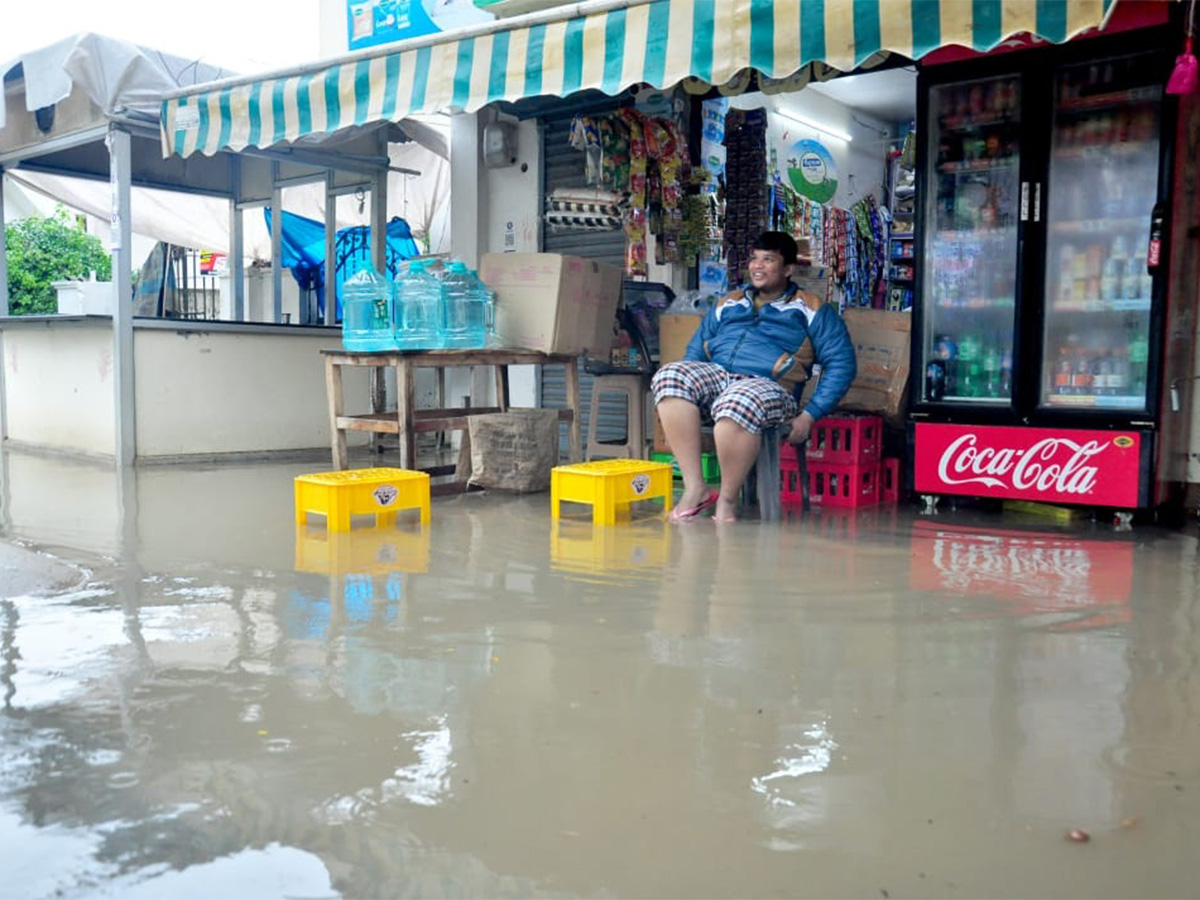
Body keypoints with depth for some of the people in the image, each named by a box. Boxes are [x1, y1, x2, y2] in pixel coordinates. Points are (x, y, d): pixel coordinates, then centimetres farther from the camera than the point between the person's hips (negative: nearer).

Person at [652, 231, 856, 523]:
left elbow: (841, 363, 5)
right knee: (670, 375, -28)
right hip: (715, 376, 5)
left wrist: (809, 416, -6)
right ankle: (695, 487, -26)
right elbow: (695, 351, 27)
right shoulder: (728, 305, 28)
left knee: (737, 403, -41)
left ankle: (728, 499, -19)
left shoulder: (810, 309, 14)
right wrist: (688, 389, 6)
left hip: (769, 386, -4)